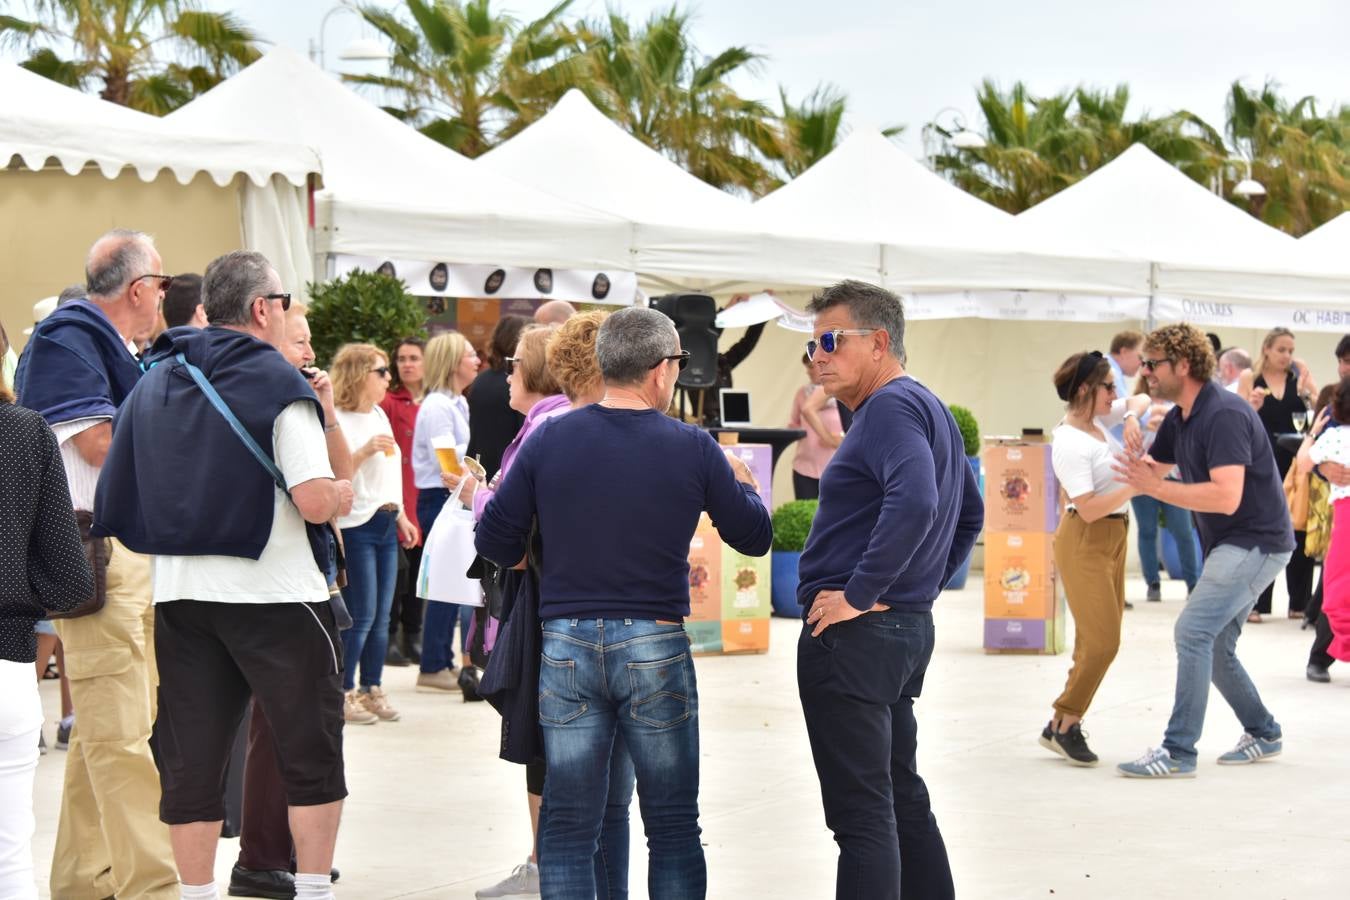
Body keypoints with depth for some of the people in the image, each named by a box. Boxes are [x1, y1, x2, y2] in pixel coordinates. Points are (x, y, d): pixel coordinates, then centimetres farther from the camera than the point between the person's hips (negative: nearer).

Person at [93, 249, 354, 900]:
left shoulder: (154, 382, 10)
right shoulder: (275, 383, -9)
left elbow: (119, 498, 13)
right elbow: (316, 500, -18)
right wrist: (345, 493, 3)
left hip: (178, 595, 5)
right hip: (272, 592, -5)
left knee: (190, 762, 8)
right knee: (311, 754, 7)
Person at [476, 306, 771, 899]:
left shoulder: (548, 440, -1)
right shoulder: (693, 449, -5)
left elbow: (496, 544, 1)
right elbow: (755, 538, 6)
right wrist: (744, 484, 26)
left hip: (566, 645, 2)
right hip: (655, 647, -1)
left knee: (568, 828, 7)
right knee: (673, 827, 10)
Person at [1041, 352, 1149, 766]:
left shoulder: (1097, 419, 5)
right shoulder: (1070, 443, -20)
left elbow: (1142, 398, 20)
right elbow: (1089, 509, -24)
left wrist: (1131, 416, -1)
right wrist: (1134, 487, -26)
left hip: (1113, 537, 9)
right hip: (1085, 542, -9)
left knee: (1098, 640, 8)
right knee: (1102, 642, -10)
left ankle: (1063, 725, 13)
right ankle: (1063, 725, 1)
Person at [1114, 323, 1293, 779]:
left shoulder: (1224, 415, -22)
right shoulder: (1179, 419, 8)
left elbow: (1226, 497, -31)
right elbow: (1151, 469, 17)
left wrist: (1154, 487, -28)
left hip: (1256, 542, -10)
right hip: (1228, 545, 10)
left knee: (1193, 631, -18)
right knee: (1214, 647, 14)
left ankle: (1178, 752, -17)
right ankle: (1263, 733, 31)